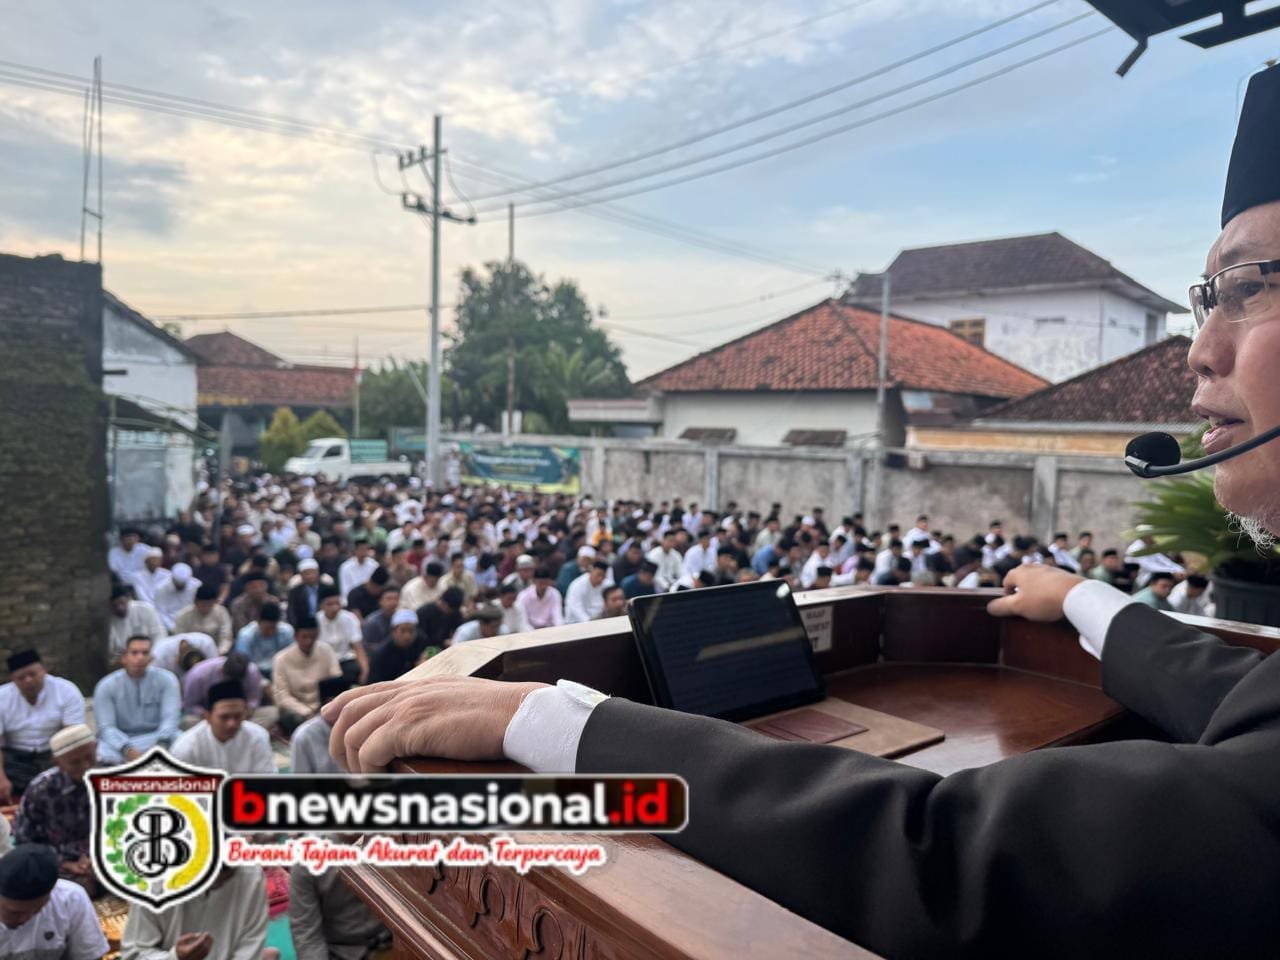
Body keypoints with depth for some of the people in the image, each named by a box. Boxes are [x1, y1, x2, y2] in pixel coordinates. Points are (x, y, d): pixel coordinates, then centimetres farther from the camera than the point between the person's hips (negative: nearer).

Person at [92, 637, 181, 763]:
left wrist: (161, 744, -31)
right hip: (121, 740, 0)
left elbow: (170, 717, -10)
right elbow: (106, 727, -10)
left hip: (157, 737, 0)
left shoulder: (166, 679, -1)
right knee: (107, 753, -35)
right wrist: (127, 749, -29)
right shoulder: (106, 686, -2)